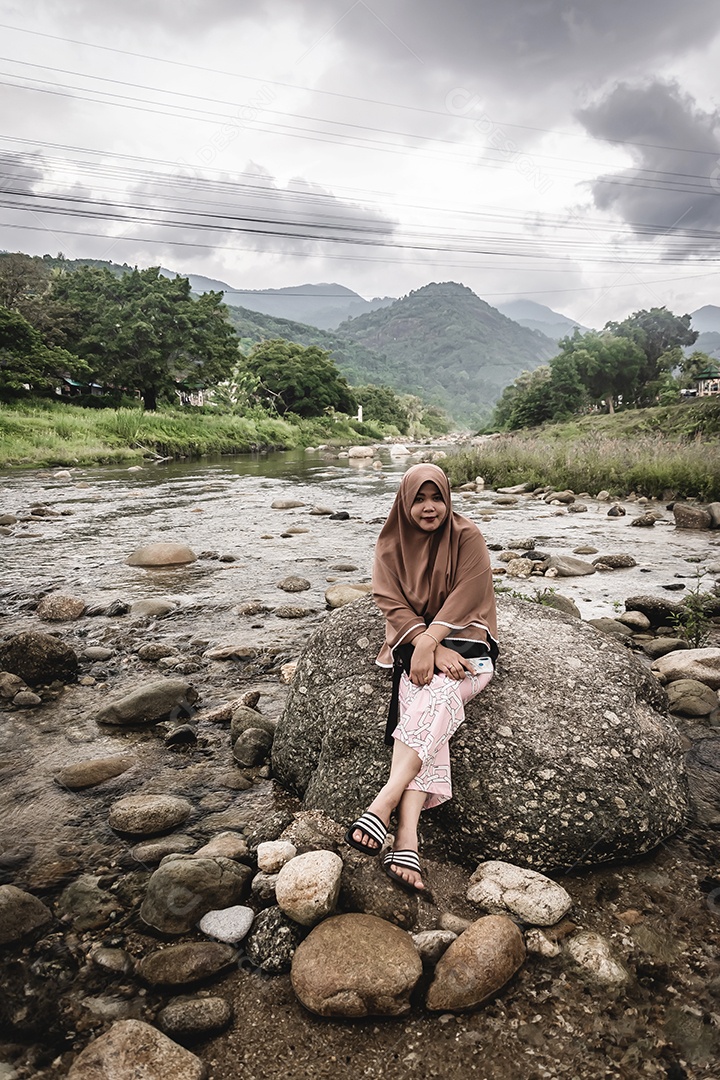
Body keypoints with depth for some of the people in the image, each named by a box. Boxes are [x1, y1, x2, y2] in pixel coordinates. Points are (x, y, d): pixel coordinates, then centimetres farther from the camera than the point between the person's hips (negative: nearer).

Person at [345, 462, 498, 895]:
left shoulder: (467, 537, -1)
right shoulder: (391, 545, 6)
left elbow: (465, 596, -10)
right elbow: (392, 604, -3)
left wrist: (430, 641, -23)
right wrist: (431, 647, -18)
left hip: (464, 640, -1)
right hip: (413, 640, 1)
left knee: (437, 693, -33)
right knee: (429, 711, -28)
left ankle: (384, 804, -42)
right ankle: (408, 840, -40)